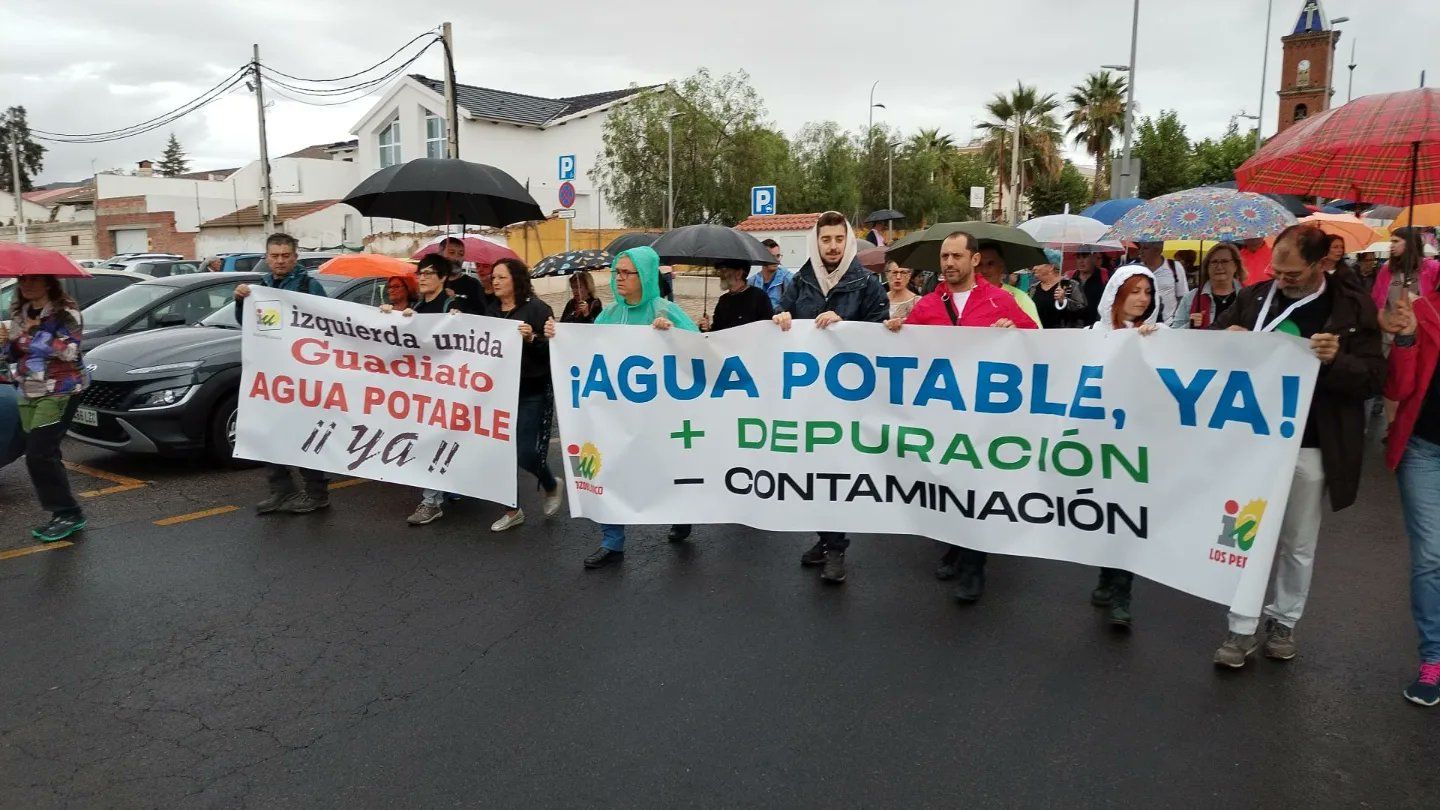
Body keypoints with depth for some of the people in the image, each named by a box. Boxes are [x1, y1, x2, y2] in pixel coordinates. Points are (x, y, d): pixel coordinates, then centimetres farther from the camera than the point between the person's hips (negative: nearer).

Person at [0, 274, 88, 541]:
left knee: (39, 454, -13)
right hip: (27, 394, 7)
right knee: (34, 452, 4)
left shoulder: (65, 312, -6)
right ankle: (63, 512, 11)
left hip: (60, 392, -7)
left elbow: (69, 351, -18)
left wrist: (35, 332, -16)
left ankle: (68, 514, -6)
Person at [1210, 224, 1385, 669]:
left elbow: (1375, 377, -4)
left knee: (1298, 544, 13)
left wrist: (1335, 360, -24)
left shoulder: (1353, 308, -2)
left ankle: (1284, 622, 32)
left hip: (1311, 447, -1)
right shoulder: (1253, 297, 2)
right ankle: (1242, 629, 17)